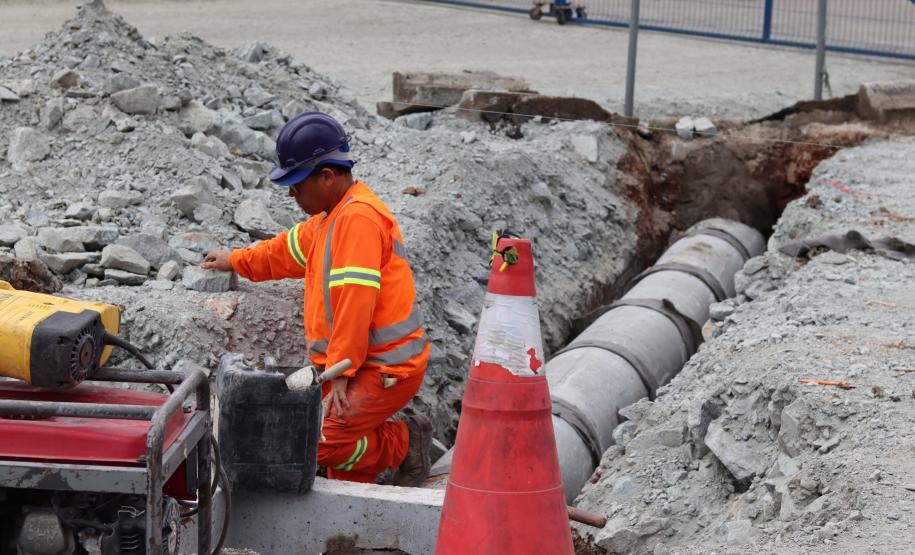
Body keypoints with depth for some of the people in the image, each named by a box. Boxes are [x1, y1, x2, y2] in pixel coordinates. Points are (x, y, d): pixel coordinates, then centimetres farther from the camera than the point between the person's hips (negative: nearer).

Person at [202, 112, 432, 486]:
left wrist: (340, 371, -23)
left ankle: (404, 444, -2)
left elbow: (355, 300, -24)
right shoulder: (334, 216, 16)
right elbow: (292, 250, 36)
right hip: (366, 366, 10)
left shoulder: (359, 217, -18)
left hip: (386, 369, -10)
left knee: (315, 444, -20)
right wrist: (237, 261, 47)